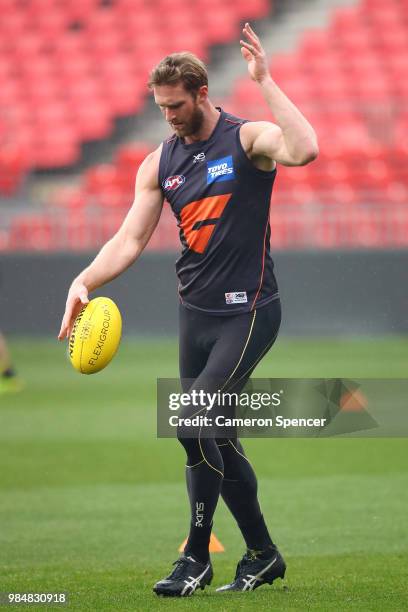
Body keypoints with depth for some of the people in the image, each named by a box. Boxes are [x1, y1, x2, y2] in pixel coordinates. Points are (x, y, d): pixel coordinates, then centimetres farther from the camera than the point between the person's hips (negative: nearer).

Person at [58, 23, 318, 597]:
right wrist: (84, 282, -13)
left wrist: (265, 81, -28)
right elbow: (130, 239, 3)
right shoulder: (159, 163, 7)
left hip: (248, 313, -7)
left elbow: (304, 150, -31)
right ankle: (262, 554, 24)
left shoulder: (248, 140, -9)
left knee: (194, 427, -16)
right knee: (218, 440, 10)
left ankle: (197, 557, -3)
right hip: (195, 314, 7)